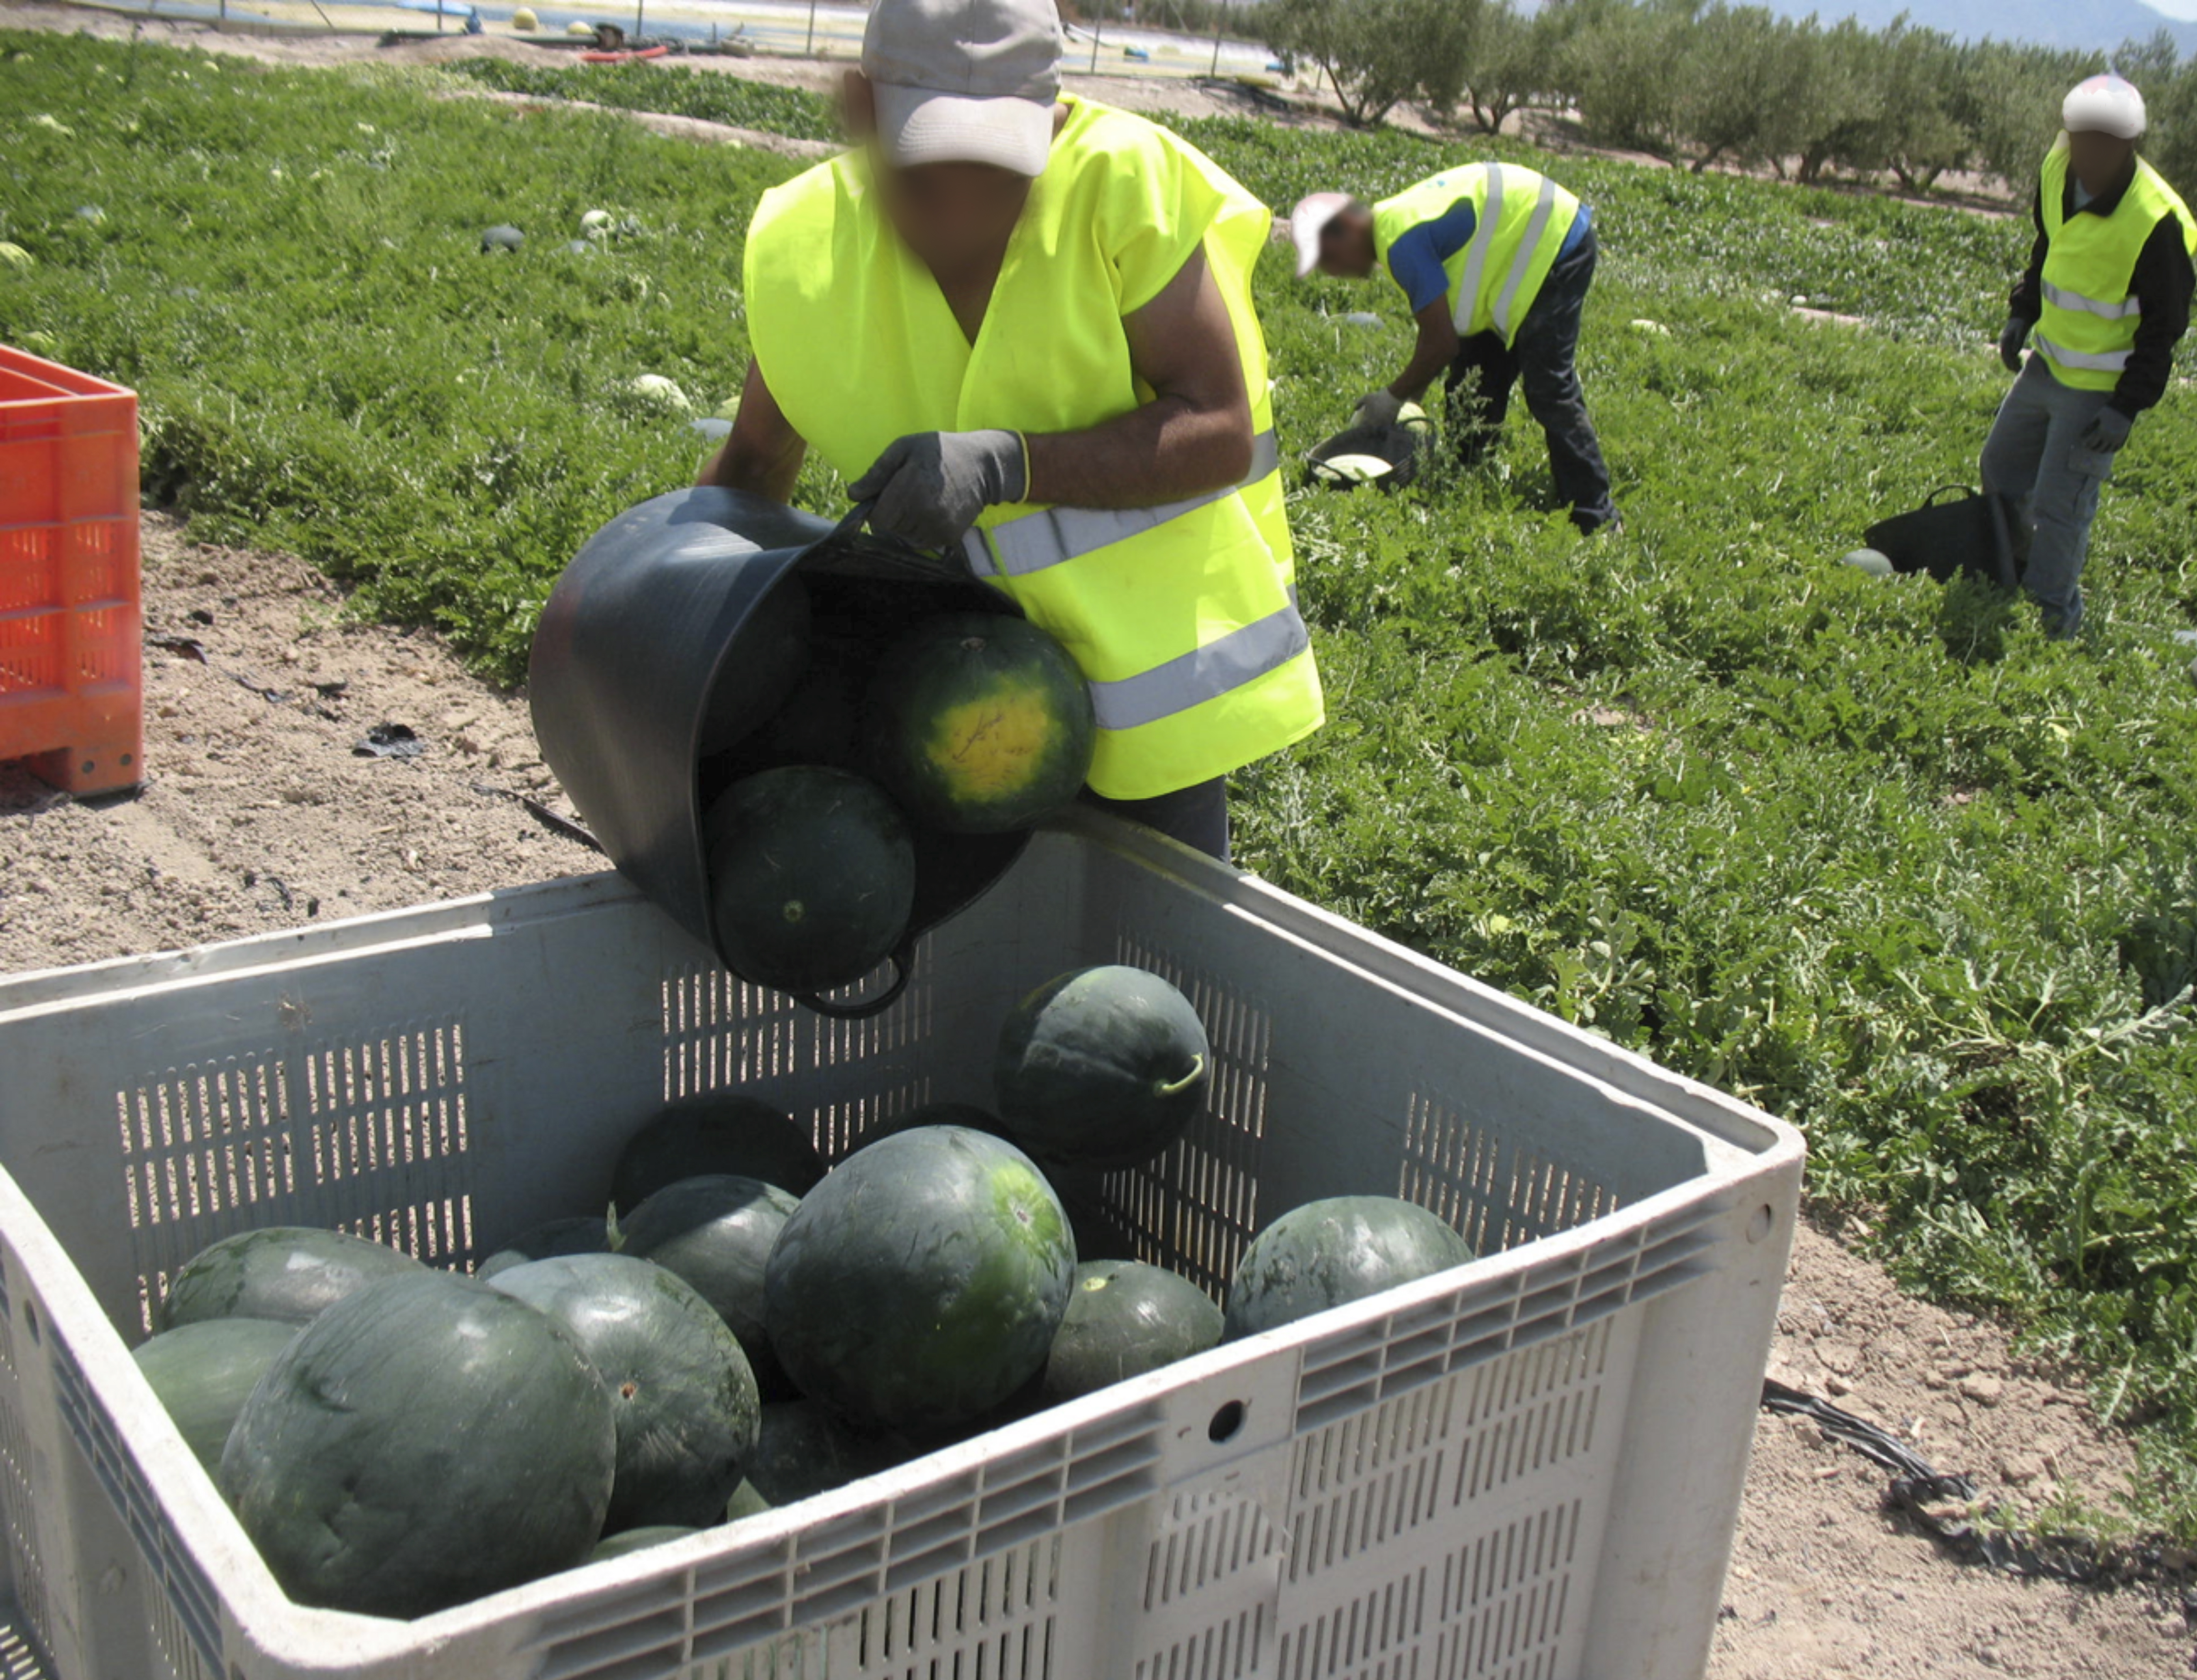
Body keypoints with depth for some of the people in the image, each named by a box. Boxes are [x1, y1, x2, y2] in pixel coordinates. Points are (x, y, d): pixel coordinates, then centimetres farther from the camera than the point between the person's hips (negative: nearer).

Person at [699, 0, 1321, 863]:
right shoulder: (812, 247, -8)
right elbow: (755, 460, 8)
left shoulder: (1124, 181, -20)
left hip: (1150, 638, -3)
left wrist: (1007, 465, -32)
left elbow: (1221, 431, -21)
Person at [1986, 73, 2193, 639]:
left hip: (2098, 388, -8)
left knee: (2060, 505, -4)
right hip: (2048, 361, 8)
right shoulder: (2057, 172, -5)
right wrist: (2022, 313, 11)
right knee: (2001, 468, 18)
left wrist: (2129, 406, -18)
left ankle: (2051, 623, 12)